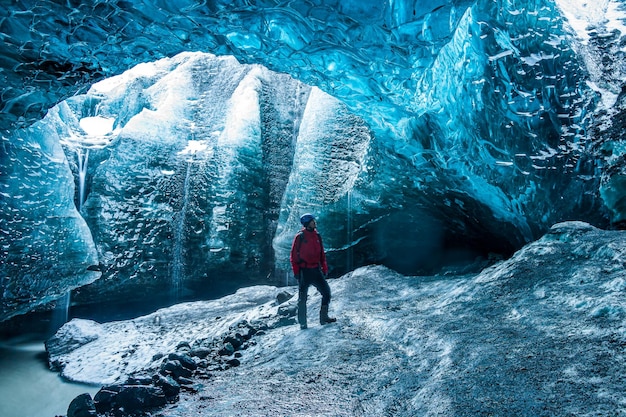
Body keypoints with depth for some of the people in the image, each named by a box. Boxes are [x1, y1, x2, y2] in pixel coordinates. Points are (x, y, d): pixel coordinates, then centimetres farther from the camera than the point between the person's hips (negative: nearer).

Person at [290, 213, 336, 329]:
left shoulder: (317, 236, 10)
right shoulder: (300, 237, -6)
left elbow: (322, 254, 15)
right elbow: (294, 255, -6)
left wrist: (324, 269, 9)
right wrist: (296, 271, -11)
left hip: (316, 270, 5)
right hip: (304, 271, -5)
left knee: (326, 291, 1)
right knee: (303, 297, 2)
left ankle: (324, 317, 13)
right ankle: (302, 323, 11)